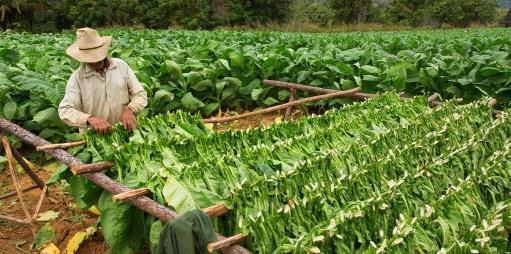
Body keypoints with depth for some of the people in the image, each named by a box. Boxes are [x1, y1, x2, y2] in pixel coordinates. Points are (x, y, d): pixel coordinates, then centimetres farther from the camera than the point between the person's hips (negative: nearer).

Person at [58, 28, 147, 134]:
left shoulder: (121, 65, 4)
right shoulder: (77, 77, -2)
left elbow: (140, 94, 5)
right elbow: (65, 110, -8)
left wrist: (129, 109, -16)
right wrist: (90, 119, -27)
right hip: (93, 138, -1)